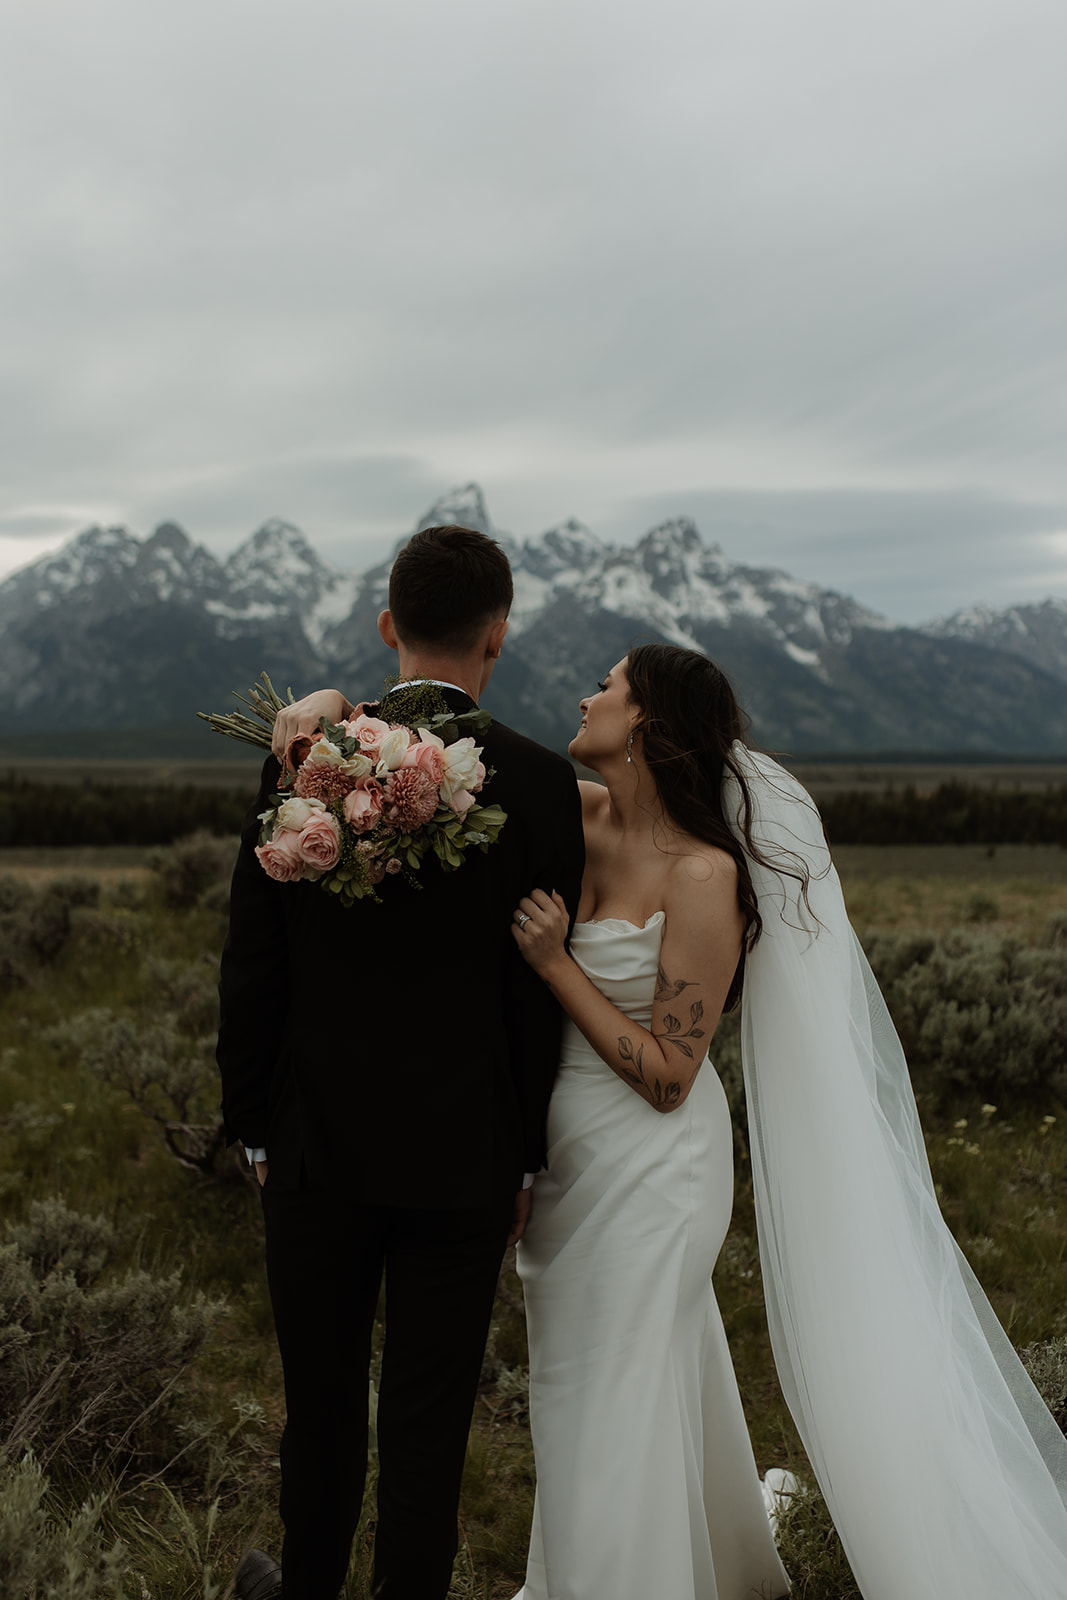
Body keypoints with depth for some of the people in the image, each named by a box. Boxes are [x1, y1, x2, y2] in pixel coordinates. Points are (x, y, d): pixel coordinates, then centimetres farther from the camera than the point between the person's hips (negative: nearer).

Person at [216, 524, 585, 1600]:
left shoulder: (303, 758, -8)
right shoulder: (544, 787, -10)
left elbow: (252, 968, -3)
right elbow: (541, 990, -5)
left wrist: (255, 1127, 9)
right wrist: (525, 1158, 6)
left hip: (317, 1147, 1)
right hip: (464, 1158, -1)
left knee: (320, 1402, 20)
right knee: (428, 1426, 12)